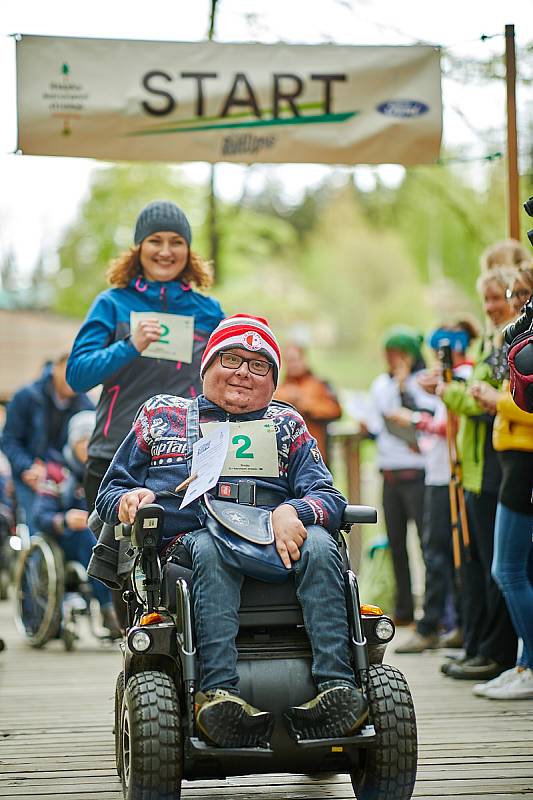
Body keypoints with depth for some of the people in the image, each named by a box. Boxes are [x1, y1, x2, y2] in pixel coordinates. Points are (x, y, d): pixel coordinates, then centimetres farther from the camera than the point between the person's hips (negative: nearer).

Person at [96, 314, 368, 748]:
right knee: (210, 549, -37)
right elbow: (109, 492, 22)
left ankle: (335, 687, -45)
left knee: (319, 545, -32)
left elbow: (328, 497, 12)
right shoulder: (161, 414, 23)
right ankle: (218, 691, -54)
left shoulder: (287, 423, 24)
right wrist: (129, 497, -4)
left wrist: (293, 512, -13)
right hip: (184, 544, -1)